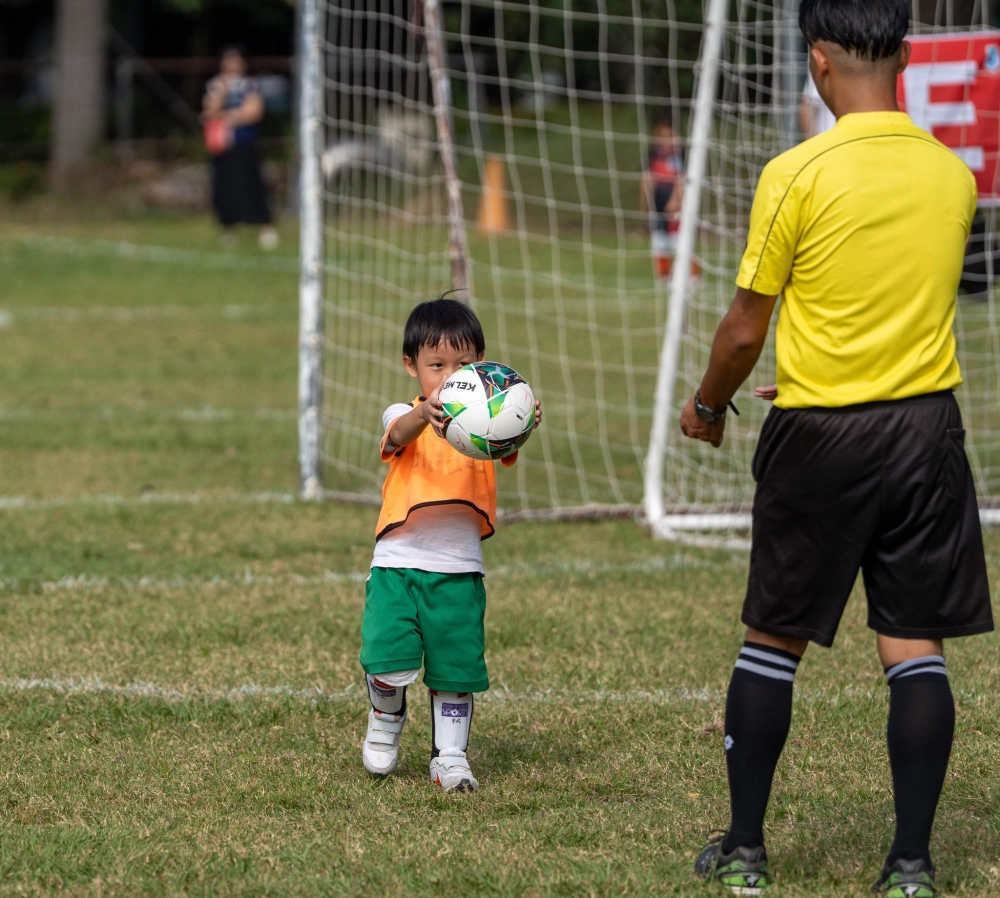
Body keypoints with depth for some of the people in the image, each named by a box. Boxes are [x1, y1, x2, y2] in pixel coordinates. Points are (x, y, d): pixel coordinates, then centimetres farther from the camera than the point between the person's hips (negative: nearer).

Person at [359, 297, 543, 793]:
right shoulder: (404, 417, -1)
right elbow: (401, 433, -26)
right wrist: (427, 414, -50)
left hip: (459, 570, 2)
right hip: (398, 562, -2)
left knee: (455, 668, 6)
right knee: (387, 663, -12)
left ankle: (449, 756, 22)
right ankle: (386, 718, 20)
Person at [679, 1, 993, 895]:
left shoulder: (798, 175, -13)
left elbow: (745, 328, -7)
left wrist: (708, 404, 13)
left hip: (820, 436, -3)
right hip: (927, 427, 3)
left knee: (773, 641, 10)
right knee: (915, 647, 5)